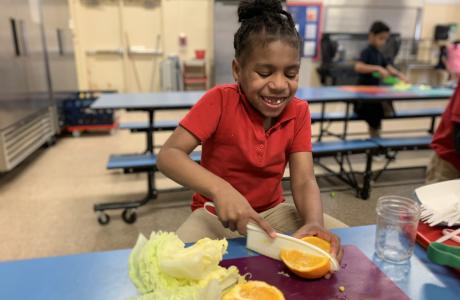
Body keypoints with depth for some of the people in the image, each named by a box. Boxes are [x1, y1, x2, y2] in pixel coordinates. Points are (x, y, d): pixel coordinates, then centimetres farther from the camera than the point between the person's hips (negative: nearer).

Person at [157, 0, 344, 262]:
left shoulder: (299, 112, -7)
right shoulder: (220, 101, -17)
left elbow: (304, 181, -14)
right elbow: (168, 155, -25)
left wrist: (314, 223, -36)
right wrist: (219, 189, -41)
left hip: (273, 211, 3)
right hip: (216, 214, -2)